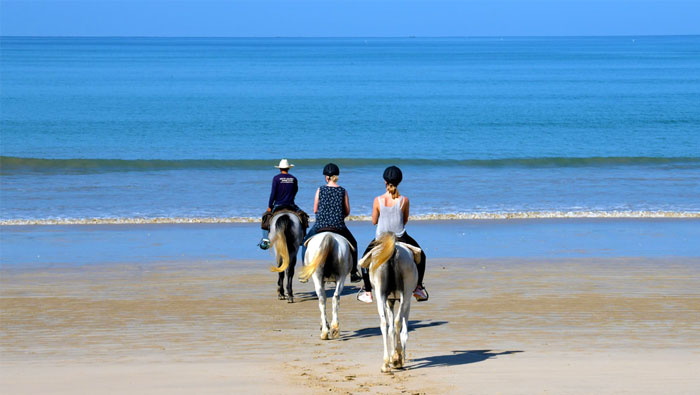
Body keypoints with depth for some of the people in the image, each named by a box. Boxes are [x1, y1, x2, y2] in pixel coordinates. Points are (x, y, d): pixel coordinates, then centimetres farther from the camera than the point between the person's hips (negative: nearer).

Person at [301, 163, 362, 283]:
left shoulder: (320, 190, -1)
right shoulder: (343, 191, 1)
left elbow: (315, 210, 4)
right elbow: (347, 211, 4)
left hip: (320, 225, 0)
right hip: (339, 227, 0)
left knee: (306, 242, 25)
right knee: (353, 244, 23)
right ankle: (353, 274, 19)